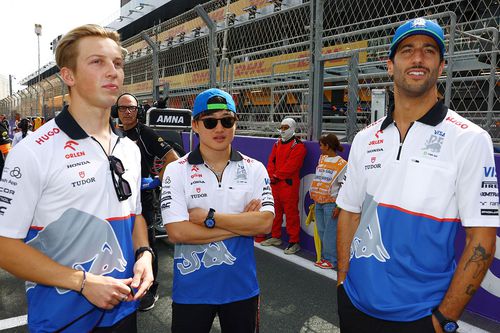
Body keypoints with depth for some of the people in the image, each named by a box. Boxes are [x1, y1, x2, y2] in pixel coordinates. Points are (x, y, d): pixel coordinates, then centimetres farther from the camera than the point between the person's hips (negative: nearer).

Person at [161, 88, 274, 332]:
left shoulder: (254, 169, -2)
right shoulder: (177, 171, -8)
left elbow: (265, 223, -13)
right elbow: (177, 232, -18)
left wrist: (209, 217, -18)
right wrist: (242, 222, -15)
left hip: (241, 286, 2)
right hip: (191, 289, -1)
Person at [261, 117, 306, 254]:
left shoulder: (298, 146, -7)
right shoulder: (277, 144, 17)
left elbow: (291, 165, -16)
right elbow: (271, 161, 12)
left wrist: (277, 175, -14)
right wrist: (271, 175, -3)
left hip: (289, 183, -8)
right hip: (275, 183, 8)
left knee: (291, 212, -5)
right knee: (275, 210, 16)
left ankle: (294, 242, 3)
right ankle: (275, 237, 29)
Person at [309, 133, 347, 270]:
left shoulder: (342, 164, -9)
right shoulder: (321, 159, 12)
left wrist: (339, 206, -16)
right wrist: (315, 201, 16)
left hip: (331, 203, -7)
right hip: (319, 202, 7)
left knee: (330, 232, -1)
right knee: (321, 231, 12)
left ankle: (331, 260, 11)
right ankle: (325, 257, 25)